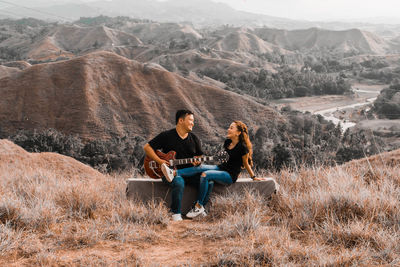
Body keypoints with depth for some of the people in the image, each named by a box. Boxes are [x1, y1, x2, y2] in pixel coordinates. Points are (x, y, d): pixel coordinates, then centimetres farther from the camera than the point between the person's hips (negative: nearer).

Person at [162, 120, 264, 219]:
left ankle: (199, 207, -27)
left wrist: (254, 177, 5)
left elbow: (246, 164, -1)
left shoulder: (242, 147, -13)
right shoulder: (227, 142, 10)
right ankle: (174, 173, -30)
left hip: (231, 176, -8)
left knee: (205, 175, -29)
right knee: (200, 167, -18)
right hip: (221, 168, 8)